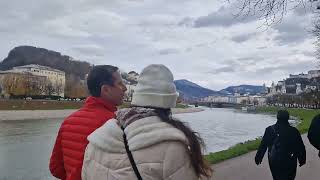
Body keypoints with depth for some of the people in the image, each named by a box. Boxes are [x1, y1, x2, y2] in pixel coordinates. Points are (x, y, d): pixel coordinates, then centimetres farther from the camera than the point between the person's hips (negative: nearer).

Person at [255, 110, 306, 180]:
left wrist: (258, 157, 8)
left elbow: (263, 145, -2)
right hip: (289, 162, -2)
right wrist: (302, 160, 14)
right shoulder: (293, 131, -9)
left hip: (274, 161, 2)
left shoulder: (269, 130, -6)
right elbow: (300, 148, -2)